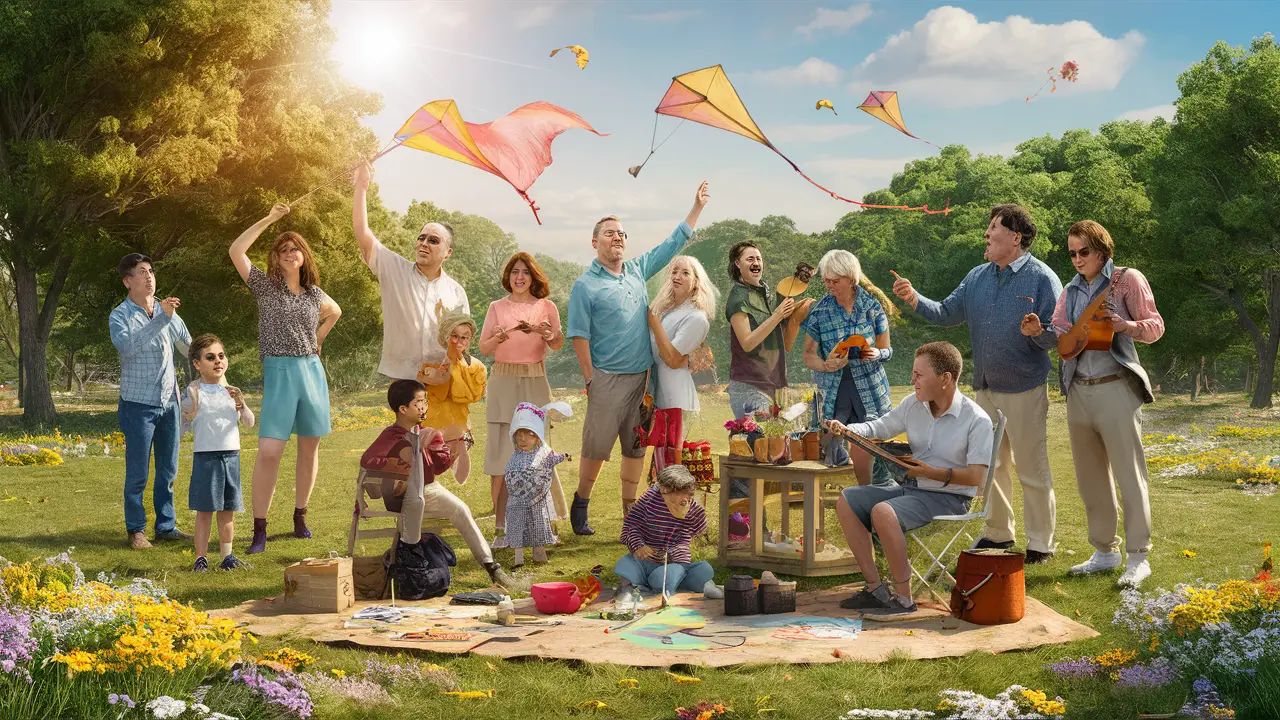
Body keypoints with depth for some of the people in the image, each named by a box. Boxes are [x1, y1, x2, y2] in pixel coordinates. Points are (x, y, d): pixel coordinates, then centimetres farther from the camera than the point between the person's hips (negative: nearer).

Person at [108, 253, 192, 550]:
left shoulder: (169, 314, 8)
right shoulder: (119, 317, -6)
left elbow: (191, 348, 21)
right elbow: (127, 346, -27)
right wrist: (161, 319, -31)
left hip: (168, 402, 5)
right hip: (138, 405, -5)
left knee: (168, 471, 9)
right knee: (137, 473, -1)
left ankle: (166, 526, 18)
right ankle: (136, 530, 9)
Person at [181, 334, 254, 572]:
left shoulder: (231, 391, 9)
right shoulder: (194, 391, -4)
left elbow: (249, 423, 8)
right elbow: (184, 423, -8)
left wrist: (241, 404, -10)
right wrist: (190, 413, -28)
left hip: (231, 454, 4)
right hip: (205, 456, -4)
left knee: (228, 510, 9)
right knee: (205, 510, 0)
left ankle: (227, 556, 18)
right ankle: (201, 557, 8)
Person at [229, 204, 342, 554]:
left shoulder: (315, 294, 11)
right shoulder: (265, 286, 2)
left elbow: (335, 312, 32)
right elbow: (236, 251, -10)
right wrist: (268, 219, -8)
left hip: (312, 371, 4)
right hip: (278, 372, -4)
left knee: (310, 447, 7)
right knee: (268, 450, -12)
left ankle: (300, 516, 21)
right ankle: (259, 529, -8)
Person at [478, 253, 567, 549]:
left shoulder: (546, 307, 7)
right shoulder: (497, 307, 7)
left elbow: (559, 345, 6)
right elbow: (483, 348, 4)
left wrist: (546, 334, -15)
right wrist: (498, 338, -17)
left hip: (535, 383, 0)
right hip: (503, 382, 0)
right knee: (501, 452, -4)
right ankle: (502, 526, -2)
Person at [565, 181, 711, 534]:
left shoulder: (637, 270, 11)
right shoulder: (585, 285, -6)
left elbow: (673, 243, 20)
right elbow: (579, 336, -8)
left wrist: (697, 207, 19)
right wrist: (590, 379, -13)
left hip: (642, 376, 6)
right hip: (607, 378, -6)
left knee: (636, 448, 9)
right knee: (597, 446, -2)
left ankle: (630, 512, 18)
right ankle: (580, 505, 16)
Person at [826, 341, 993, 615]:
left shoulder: (977, 420, -14)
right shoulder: (912, 404, 6)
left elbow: (976, 476, -18)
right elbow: (879, 428, 16)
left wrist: (931, 473, -25)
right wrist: (845, 428, -4)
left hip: (949, 498, -8)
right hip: (911, 488, 8)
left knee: (883, 512, -32)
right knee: (846, 500, -5)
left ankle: (903, 597, -22)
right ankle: (875, 587, -8)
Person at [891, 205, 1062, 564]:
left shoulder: (1041, 278, -9)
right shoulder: (978, 277, 10)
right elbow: (947, 313, 13)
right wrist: (914, 299, -1)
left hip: (1024, 390, -7)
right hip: (985, 388, 7)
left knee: (1032, 470, 0)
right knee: (991, 466, 16)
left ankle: (1040, 544, 11)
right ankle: (998, 534, 29)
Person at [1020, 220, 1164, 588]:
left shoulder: (1128, 280, 0)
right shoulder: (1072, 290, 17)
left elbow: (1155, 327, -2)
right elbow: (1060, 334, 7)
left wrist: (1127, 326, -22)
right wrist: (1039, 332, -14)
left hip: (1115, 388, -6)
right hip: (1078, 390, 6)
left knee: (1129, 475, -5)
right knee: (1090, 477, 11)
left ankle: (1137, 557, 0)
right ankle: (1105, 551, 22)